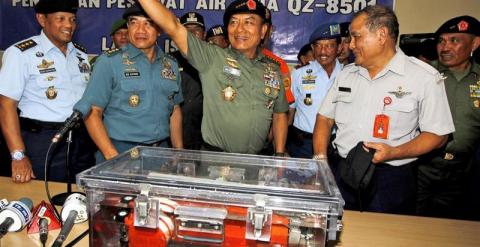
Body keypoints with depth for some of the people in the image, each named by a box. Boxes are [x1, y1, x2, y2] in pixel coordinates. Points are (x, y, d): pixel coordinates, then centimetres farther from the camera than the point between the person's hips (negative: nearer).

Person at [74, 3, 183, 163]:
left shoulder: (171, 65, 7)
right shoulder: (109, 61, -5)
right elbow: (92, 112, -8)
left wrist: (179, 153, 7)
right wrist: (113, 157, -17)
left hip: (161, 152, 4)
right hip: (121, 151, -3)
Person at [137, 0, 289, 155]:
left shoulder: (273, 70, 4)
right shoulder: (212, 58, -6)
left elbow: (280, 114, 9)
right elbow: (172, 27, -15)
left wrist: (280, 154, 3)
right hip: (215, 157, -3)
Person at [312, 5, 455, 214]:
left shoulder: (425, 77, -6)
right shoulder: (346, 73, 8)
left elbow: (437, 134, -6)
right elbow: (325, 117, 11)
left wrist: (394, 153, -22)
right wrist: (320, 157, -3)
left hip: (391, 179, -3)